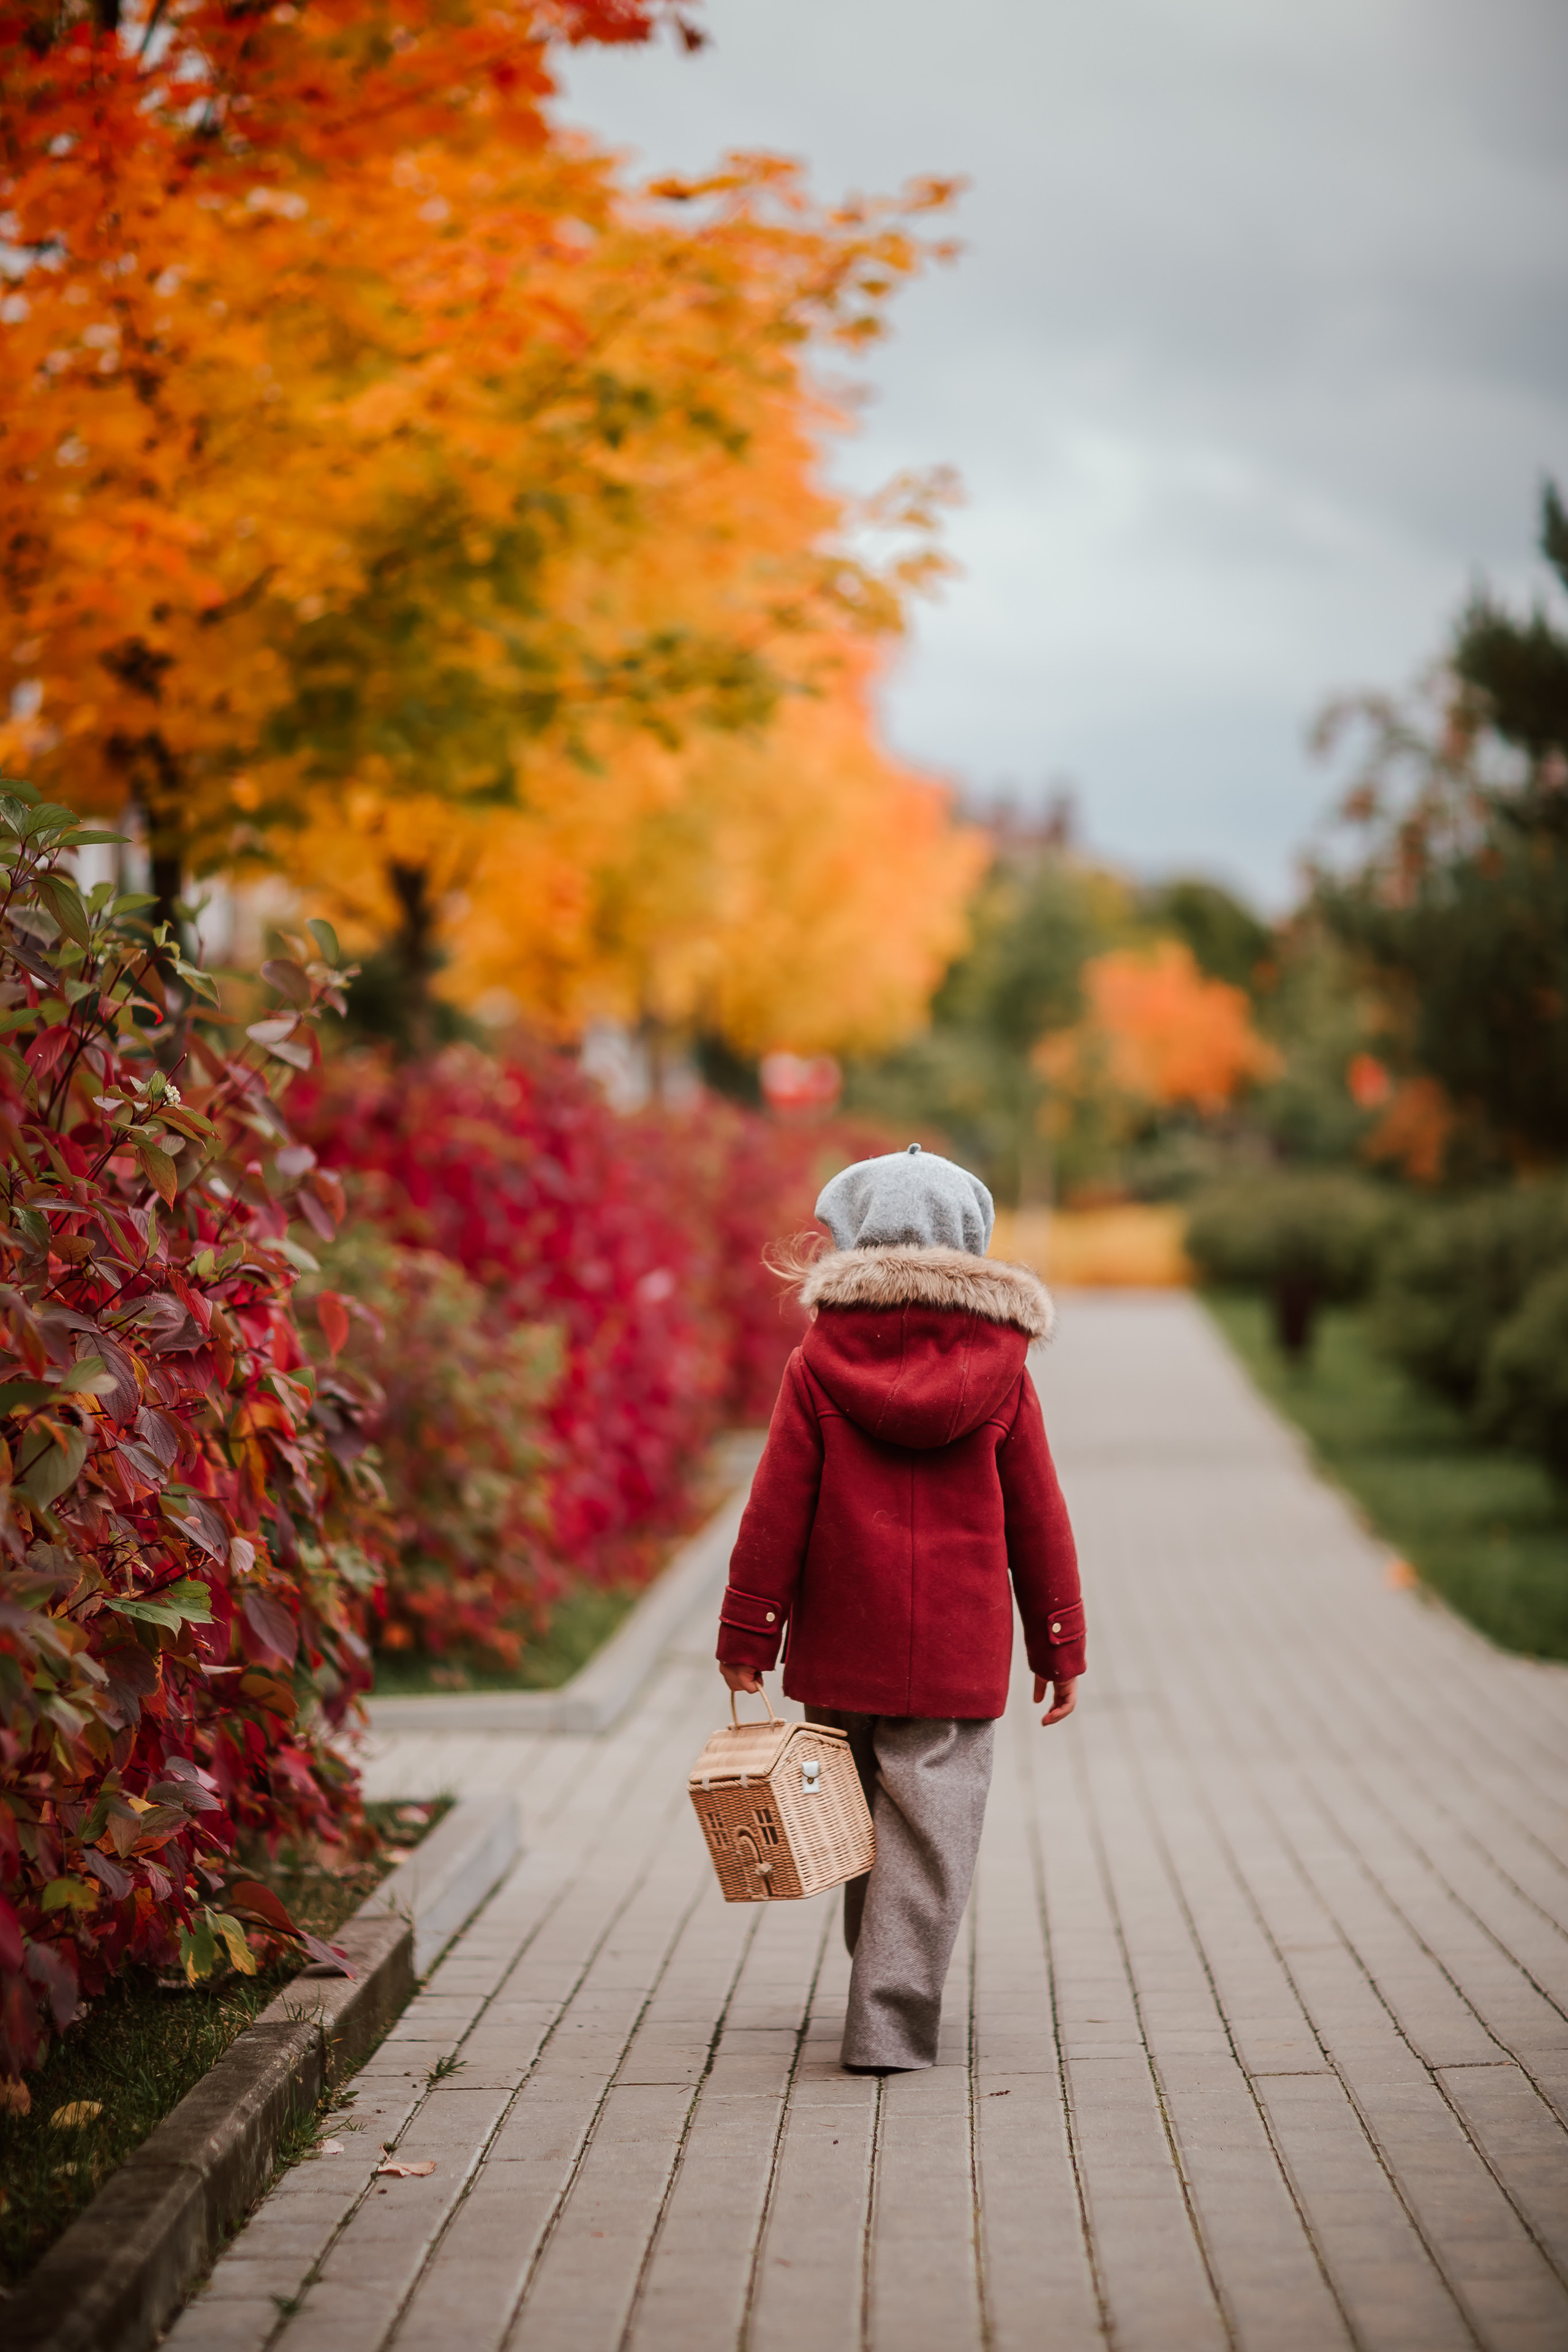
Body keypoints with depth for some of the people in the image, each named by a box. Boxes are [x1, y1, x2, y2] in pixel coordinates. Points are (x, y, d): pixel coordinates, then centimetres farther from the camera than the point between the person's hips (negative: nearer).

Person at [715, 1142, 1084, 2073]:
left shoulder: (819, 1362, -3)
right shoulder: (1001, 1368, -1)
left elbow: (779, 1505, -4)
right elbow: (1036, 1516, 3)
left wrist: (747, 1635, 2)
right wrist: (1060, 1645, 11)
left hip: (841, 1647, 1)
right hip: (959, 1650, -1)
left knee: (863, 1819, 16)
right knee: (930, 1828, 0)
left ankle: (892, 1993, 30)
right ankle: (893, 2024, -7)